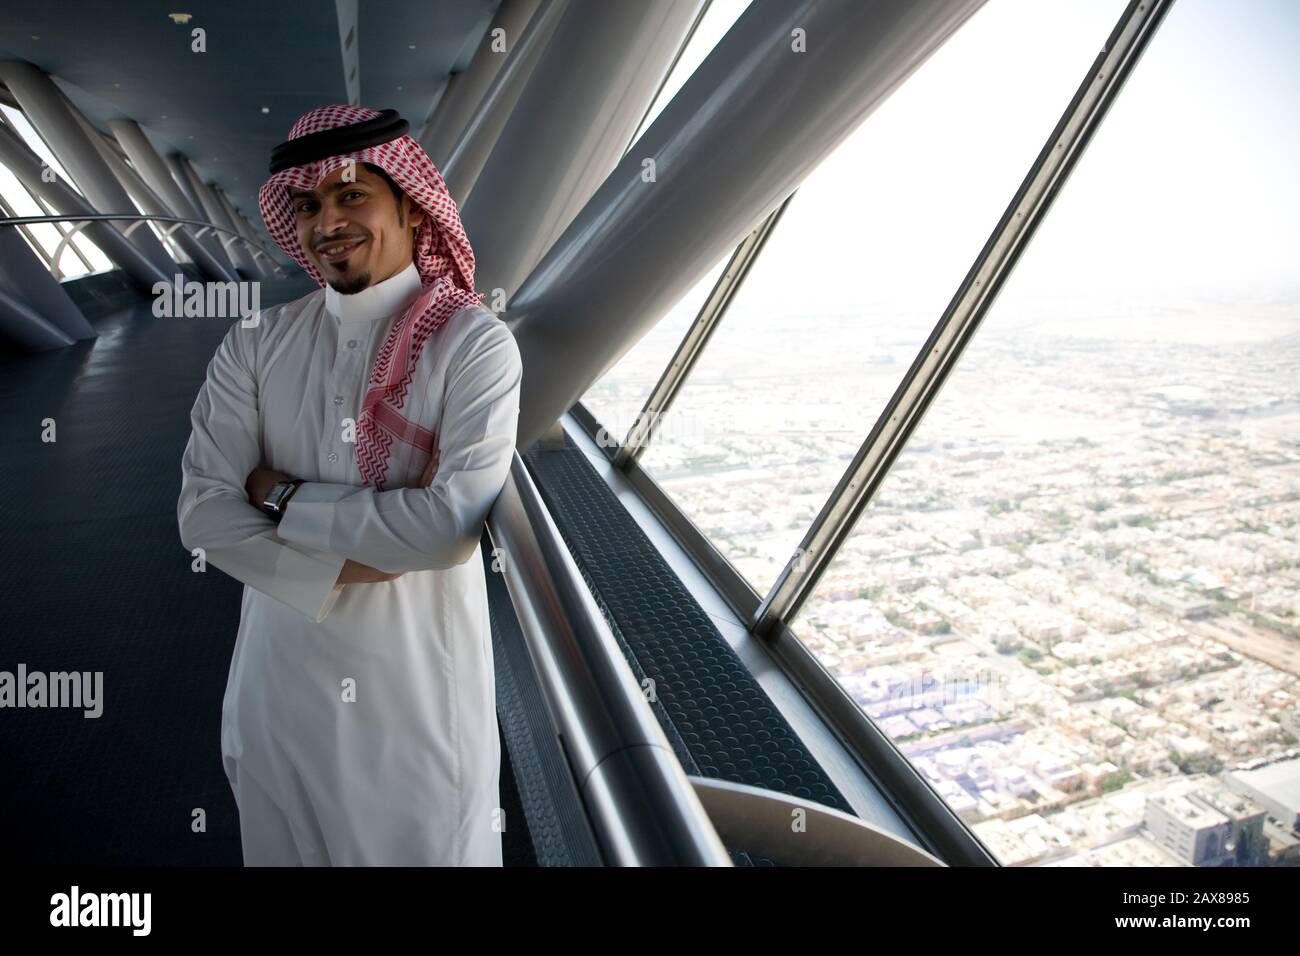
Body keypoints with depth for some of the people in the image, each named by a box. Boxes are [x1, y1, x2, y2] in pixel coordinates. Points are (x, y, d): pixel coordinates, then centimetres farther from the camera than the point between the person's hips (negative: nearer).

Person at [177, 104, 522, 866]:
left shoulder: (475, 343, -12)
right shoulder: (255, 346, 0)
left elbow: (455, 524, -21)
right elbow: (205, 513, -5)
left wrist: (287, 500, -11)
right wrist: (343, 567, -16)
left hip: (425, 694, -3)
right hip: (280, 689, 4)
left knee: (430, 847, 14)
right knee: (281, 847, 21)